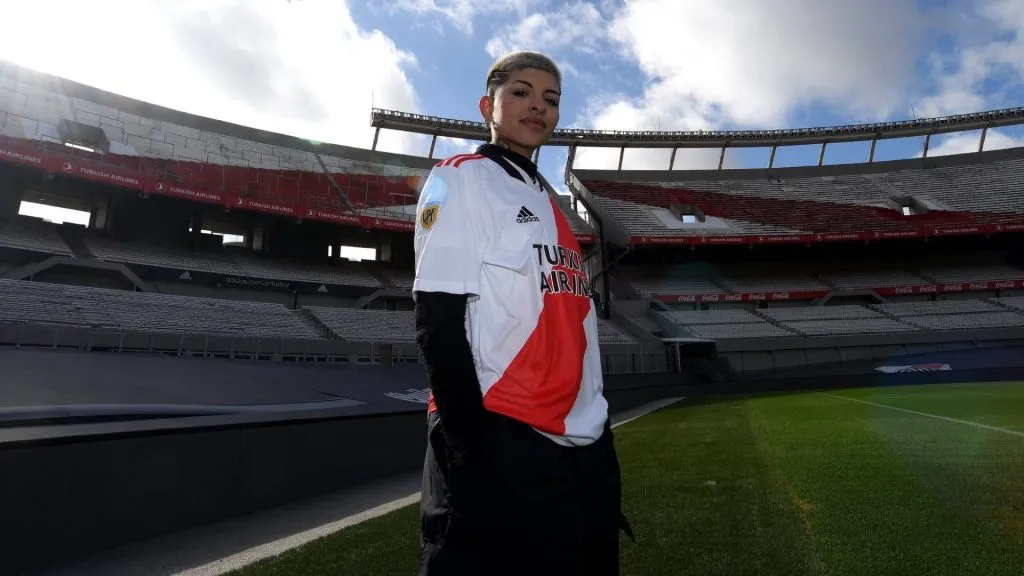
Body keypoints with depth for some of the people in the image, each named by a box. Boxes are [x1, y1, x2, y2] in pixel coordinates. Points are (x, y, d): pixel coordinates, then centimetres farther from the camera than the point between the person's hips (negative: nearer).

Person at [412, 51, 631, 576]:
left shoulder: (553, 206, 19)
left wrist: (597, 436, 15)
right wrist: (474, 448, -18)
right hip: (498, 445, -7)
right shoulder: (460, 179, -2)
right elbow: (438, 322, -12)